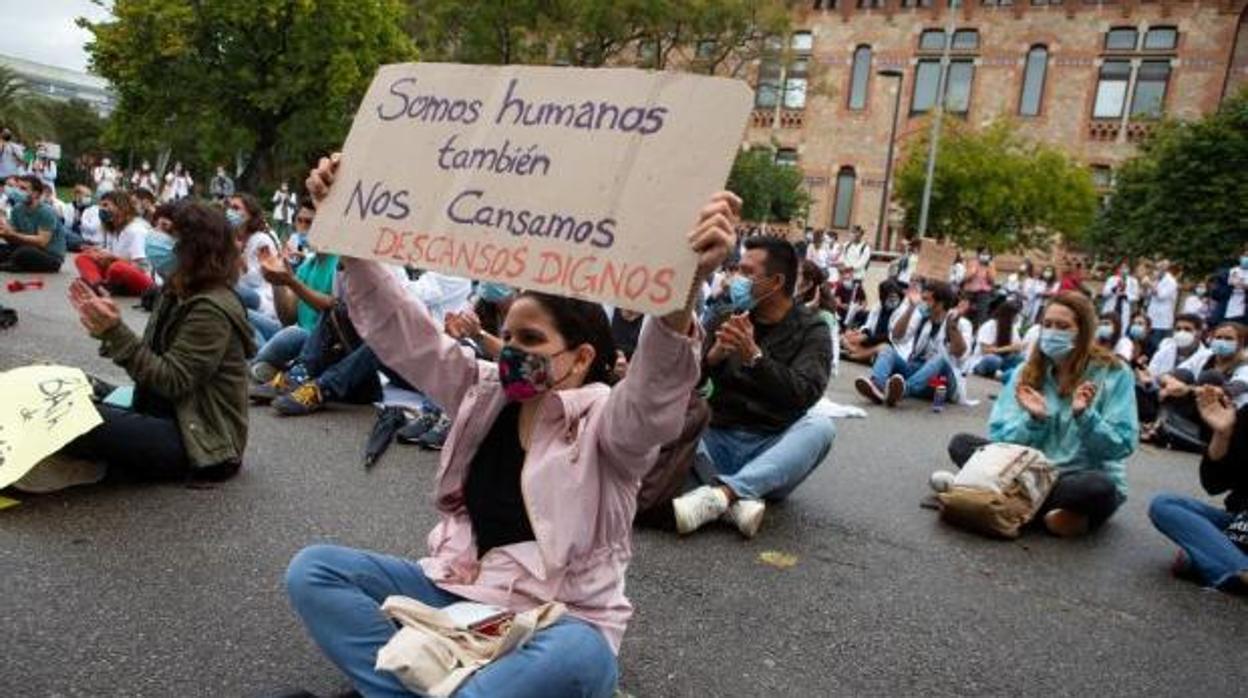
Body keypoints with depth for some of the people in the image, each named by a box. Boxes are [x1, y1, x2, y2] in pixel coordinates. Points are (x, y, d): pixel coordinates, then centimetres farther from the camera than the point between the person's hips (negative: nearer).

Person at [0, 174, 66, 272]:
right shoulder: (17, 209, 3)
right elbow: (13, 240, 2)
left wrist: (12, 234, -28)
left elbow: (41, 242, -24)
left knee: (23, 253, -32)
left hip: (52, 257, -6)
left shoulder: (46, 212, -17)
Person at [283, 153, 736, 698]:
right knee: (312, 570, -7)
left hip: (560, 622, -5)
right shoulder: (484, 391, 5)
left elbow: (656, 391, -36)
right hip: (456, 593, 6)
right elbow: (401, 331, 2)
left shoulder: (608, 420, -13)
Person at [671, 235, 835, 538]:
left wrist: (754, 356, -31)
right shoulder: (725, 319, 7)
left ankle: (721, 493, -42)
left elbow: (804, 394, -18)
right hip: (718, 439, 2)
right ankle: (738, 501, -37)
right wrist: (713, 356, -21)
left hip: (773, 450, -1)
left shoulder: (811, 331, 0)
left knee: (820, 426, -30)